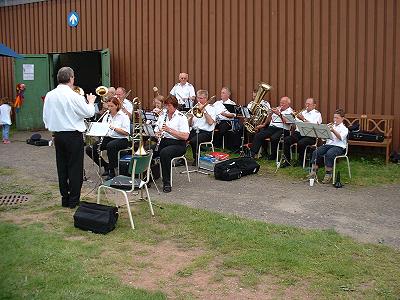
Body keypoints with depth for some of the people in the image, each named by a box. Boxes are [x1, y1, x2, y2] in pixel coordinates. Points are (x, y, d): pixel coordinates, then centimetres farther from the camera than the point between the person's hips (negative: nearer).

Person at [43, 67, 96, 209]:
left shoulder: (49, 96, 2)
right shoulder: (74, 96, -16)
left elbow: (46, 117, 8)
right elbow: (89, 113, -8)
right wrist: (91, 101, 11)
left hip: (57, 135, 6)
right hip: (73, 135, -6)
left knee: (62, 166, 12)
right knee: (75, 167, 2)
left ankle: (65, 198, 20)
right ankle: (74, 200, 7)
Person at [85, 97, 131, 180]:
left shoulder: (123, 116, -4)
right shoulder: (106, 116, 15)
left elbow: (126, 133, -13)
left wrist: (114, 128, -22)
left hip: (121, 139, -6)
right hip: (108, 138, 6)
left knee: (110, 145, -41)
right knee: (89, 149, -14)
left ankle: (112, 172, -26)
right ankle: (106, 166, 5)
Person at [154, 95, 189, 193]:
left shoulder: (181, 117, -6)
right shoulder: (162, 115, 14)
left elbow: (185, 136, -16)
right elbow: (156, 131, 17)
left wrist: (169, 130, -22)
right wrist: (157, 134, -8)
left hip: (178, 144, -5)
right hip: (163, 141, 6)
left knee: (164, 153, -36)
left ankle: (166, 183, -25)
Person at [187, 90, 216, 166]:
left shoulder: (210, 108, 3)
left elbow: (210, 122, -16)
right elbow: (190, 125, 16)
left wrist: (203, 110, -14)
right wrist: (191, 118, -6)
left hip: (206, 132, -5)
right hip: (194, 130, 5)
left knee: (193, 141, -32)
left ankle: (196, 159, -10)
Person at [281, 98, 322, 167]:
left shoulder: (317, 114, 4)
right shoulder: (302, 112, 23)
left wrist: (304, 119, -20)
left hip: (310, 135, -5)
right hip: (299, 132, 5)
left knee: (301, 143, -34)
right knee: (286, 140, -19)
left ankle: (300, 161, -10)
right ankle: (287, 161, -12)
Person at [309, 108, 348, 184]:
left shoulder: (344, 128, 3)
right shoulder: (331, 126, 21)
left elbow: (341, 137, -18)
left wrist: (333, 130, -32)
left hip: (339, 146, -5)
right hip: (328, 144, 5)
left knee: (329, 154, -35)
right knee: (316, 152, -20)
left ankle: (328, 174, -24)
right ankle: (313, 172, -16)